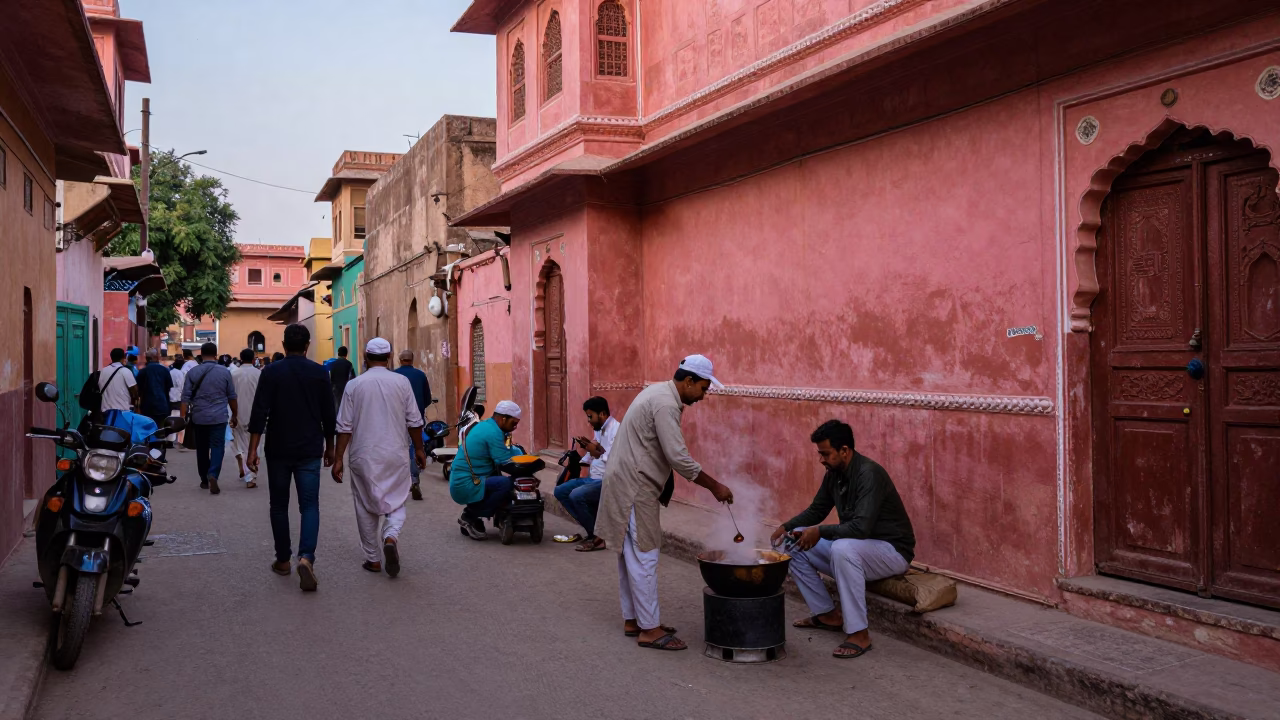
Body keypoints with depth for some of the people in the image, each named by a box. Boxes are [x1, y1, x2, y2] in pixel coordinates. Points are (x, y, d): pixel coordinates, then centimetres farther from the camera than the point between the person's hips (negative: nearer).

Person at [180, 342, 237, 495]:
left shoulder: (193, 372, 1)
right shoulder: (225, 372, -1)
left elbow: (186, 397, -1)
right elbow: (232, 396, 6)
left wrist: (184, 418, 2)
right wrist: (234, 415, 17)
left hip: (199, 417, 2)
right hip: (219, 417, -2)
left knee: (202, 449, 13)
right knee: (217, 447, -1)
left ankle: (204, 480, 22)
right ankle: (212, 475, -23)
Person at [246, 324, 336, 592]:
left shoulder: (271, 372, -3)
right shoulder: (319, 373, 1)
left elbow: (259, 413, -9)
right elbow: (328, 415, 5)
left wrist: (252, 450, -7)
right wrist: (329, 447, 16)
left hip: (278, 450, 0)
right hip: (310, 450, 0)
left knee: (279, 505, 13)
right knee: (309, 504, -1)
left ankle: (283, 560, 20)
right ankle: (306, 557, -20)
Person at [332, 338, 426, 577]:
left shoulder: (354, 385, -3)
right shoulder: (402, 382, -3)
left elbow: (345, 427, -3)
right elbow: (414, 421, 1)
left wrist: (338, 458, 3)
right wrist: (419, 449, 14)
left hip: (364, 456, 0)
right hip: (396, 454, 0)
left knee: (366, 508, 12)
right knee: (396, 502, 11)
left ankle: (372, 559, 17)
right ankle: (391, 536, -17)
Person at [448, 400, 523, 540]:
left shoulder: (484, 425, 15)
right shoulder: (493, 433, -16)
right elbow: (505, 461, -18)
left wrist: (516, 450, 7)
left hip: (458, 482, 11)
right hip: (467, 485, -11)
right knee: (506, 484, -24)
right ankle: (470, 515, -8)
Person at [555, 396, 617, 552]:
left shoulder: (616, 430, -17)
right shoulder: (599, 430, 13)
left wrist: (597, 452, -18)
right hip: (593, 478, 10)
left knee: (576, 495, -29)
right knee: (560, 491, 4)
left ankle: (599, 536, -10)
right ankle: (593, 528, 5)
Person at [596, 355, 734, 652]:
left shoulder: (658, 392, 12)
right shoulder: (666, 405, -19)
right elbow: (679, 458, -24)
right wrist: (715, 487, -18)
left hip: (625, 483, 11)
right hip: (634, 487, -11)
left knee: (631, 555, 15)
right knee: (644, 558, -6)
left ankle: (632, 619, 24)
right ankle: (649, 630, -1)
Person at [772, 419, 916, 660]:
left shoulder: (869, 474, -26)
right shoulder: (834, 474, 1)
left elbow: (861, 527, -36)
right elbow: (816, 511, 13)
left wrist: (820, 531, -27)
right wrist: (786, 526, -3)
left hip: (892, 550, -9)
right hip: (856, 545, 9)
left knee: (843, 548, -39)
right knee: (794, 544, 1)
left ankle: (859, 634, -28)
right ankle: (827, 614, 9)